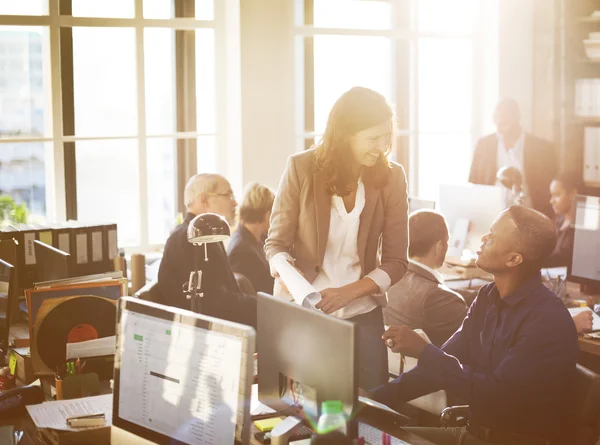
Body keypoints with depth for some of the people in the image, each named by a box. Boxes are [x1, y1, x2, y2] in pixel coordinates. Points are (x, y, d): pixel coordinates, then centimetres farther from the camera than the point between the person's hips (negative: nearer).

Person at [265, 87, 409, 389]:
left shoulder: (391, 177, -3)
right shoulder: (302, 168, -9)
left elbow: (395, 262, -3)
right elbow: (276, 244, -4)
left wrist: (346, 293, -19)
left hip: (362, 317, 2)